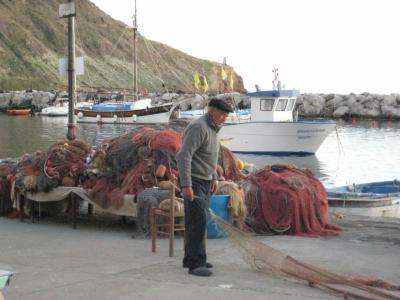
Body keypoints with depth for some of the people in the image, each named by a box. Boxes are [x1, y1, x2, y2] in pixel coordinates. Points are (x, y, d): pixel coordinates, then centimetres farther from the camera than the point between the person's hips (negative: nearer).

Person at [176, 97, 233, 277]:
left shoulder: (212, 128, 10)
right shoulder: (198, 127, -21)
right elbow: (184, 156, -28)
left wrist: (214, 177, 23)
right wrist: (186, 185, -31)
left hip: (204, 182, 10)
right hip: (193, 182, -10)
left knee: (197, 222, 13)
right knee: (198, 222, -14)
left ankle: (191, 259, 20)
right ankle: (196, 264, -13)